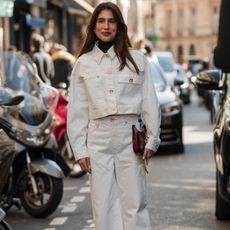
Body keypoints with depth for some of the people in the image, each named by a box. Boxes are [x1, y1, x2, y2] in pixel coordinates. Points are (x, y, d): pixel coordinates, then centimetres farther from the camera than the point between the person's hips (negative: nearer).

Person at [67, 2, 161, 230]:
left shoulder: (137, 59, 6)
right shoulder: (83, 63, 8)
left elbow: (149, 102, 6)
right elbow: (77, 110, 7)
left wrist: (152, 139, 0)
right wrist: (80, 150, 1)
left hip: (130, 136, -1)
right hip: (98, 139, 1)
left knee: (134, 203, 0)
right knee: (103, 205, 3)